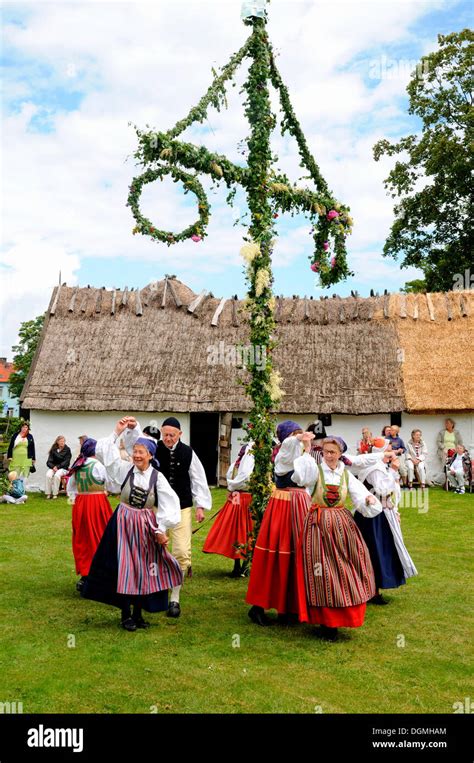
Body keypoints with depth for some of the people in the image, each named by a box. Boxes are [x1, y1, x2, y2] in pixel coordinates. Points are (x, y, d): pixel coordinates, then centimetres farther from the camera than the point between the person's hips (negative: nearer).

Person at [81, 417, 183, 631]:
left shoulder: (157, 477, -7)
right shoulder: (125, 470, -4)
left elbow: (169, 504, -7)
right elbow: (103, 452, -9)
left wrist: (161, 529, -9)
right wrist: (117, 432, -15)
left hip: (146, 527, 0)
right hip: (123, 525, 0)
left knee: (143, 570, 8)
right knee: (124, 569, 2)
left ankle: (138, 613, 24)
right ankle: (126, 614, 16)